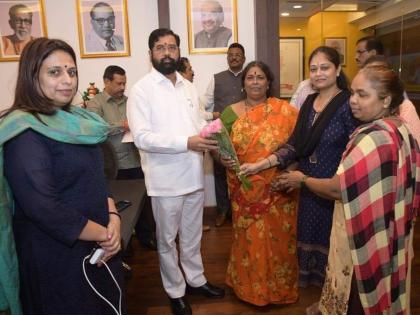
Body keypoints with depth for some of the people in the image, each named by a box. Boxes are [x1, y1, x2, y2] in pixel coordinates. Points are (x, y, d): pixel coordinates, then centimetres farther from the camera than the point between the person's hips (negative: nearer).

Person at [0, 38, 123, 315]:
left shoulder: (74, 121, 5)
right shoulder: (24, 133, -20)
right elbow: (41, 208, -26)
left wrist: (113, 219, -6)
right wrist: (104, 234, -16)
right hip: (58, 255, -7)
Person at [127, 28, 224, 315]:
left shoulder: (189, 87, 9)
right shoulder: (141, 90, -10)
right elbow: (142, 137, -19)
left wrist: (211, 135, -8)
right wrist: (187, 142, -26)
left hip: (194, 175, 6)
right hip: (166, 179, -5)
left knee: (192, 235, 21)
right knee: (167, 239, 13)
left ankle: (196, 279, 41)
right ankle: (175, 291, 32)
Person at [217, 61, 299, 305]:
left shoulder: (285, 111, -3)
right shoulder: (231, 113, 2)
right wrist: (223, 158, -16)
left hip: (278, 190, -1)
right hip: (246, 191, 1)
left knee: (278, 238, 12)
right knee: (249, 238, 13)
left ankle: (279, 287, 36)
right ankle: (250, 285, 36)